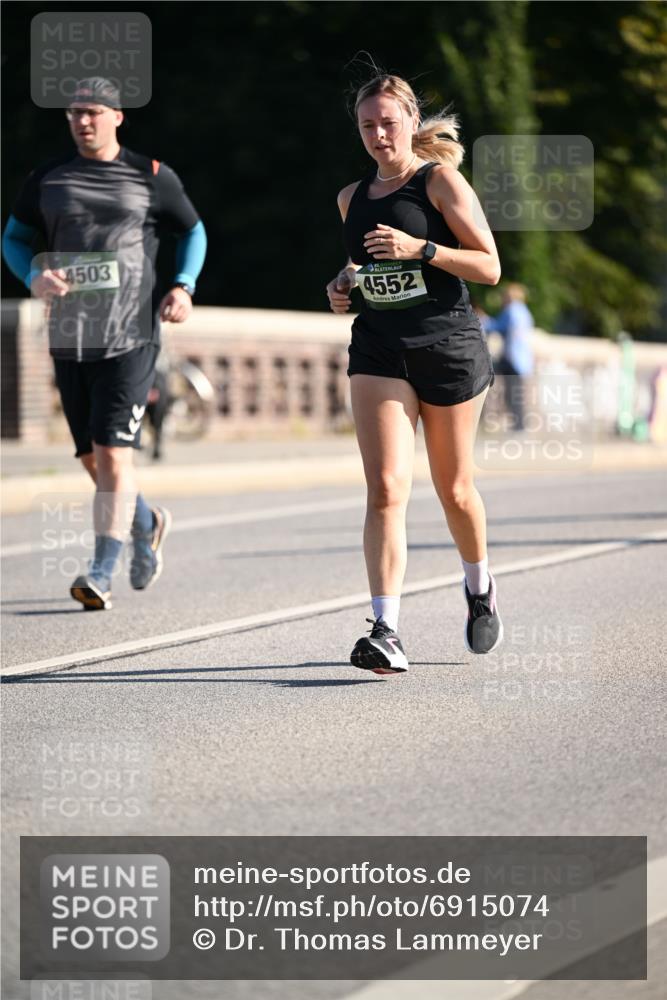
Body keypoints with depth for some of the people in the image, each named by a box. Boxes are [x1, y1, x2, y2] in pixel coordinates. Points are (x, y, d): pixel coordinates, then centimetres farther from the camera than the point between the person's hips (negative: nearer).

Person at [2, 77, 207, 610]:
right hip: (68, 340, 4)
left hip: (131, 338, -4)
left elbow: (193, 231, 16)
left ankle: (102, 574, -11)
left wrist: (183, 286, -1)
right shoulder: (48, 179, 9)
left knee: (114, 455, -14)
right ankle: (147, 523, 37)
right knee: (92, 460, 9)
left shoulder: (152, 177, 3)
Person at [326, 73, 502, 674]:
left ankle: (480, 589, 40)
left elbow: (489, 267, -7)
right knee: (386, 489, -13)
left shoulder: (440, 182, -3)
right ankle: (386, 632, -20)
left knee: (454, 489, 11)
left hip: (449, 344, -3)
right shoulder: (353, 198, 13)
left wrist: (421, 248, -19)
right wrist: (344, 282, 8)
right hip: (378, 349, 3)